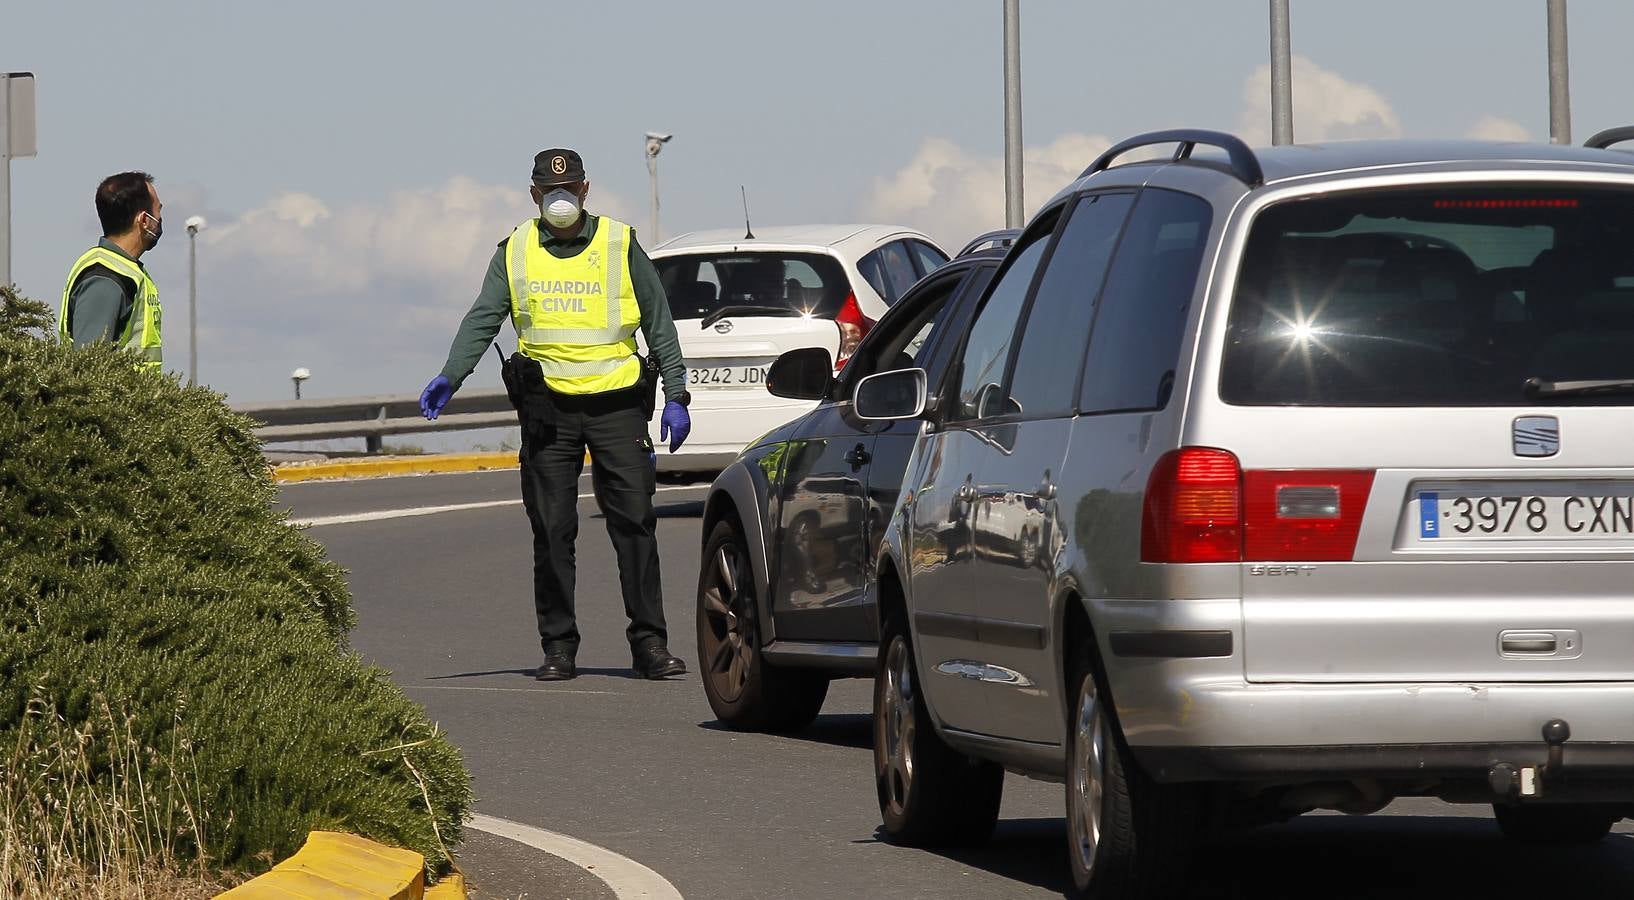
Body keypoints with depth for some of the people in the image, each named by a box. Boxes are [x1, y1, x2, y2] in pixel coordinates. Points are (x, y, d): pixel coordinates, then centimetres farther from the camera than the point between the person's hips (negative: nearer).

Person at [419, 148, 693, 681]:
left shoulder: (619, 246, 6)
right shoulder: (515, 252, 9)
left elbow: (659, 324, 9)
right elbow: (483, 320, 3)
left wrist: (676, 396, 2)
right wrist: (449, 378, -12)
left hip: (616, 402, -1)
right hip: (548, 407, 1)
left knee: (635, 523, -5)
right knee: (552, 533, 1)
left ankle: (649, 643, -3)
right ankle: (558, 647, 6)